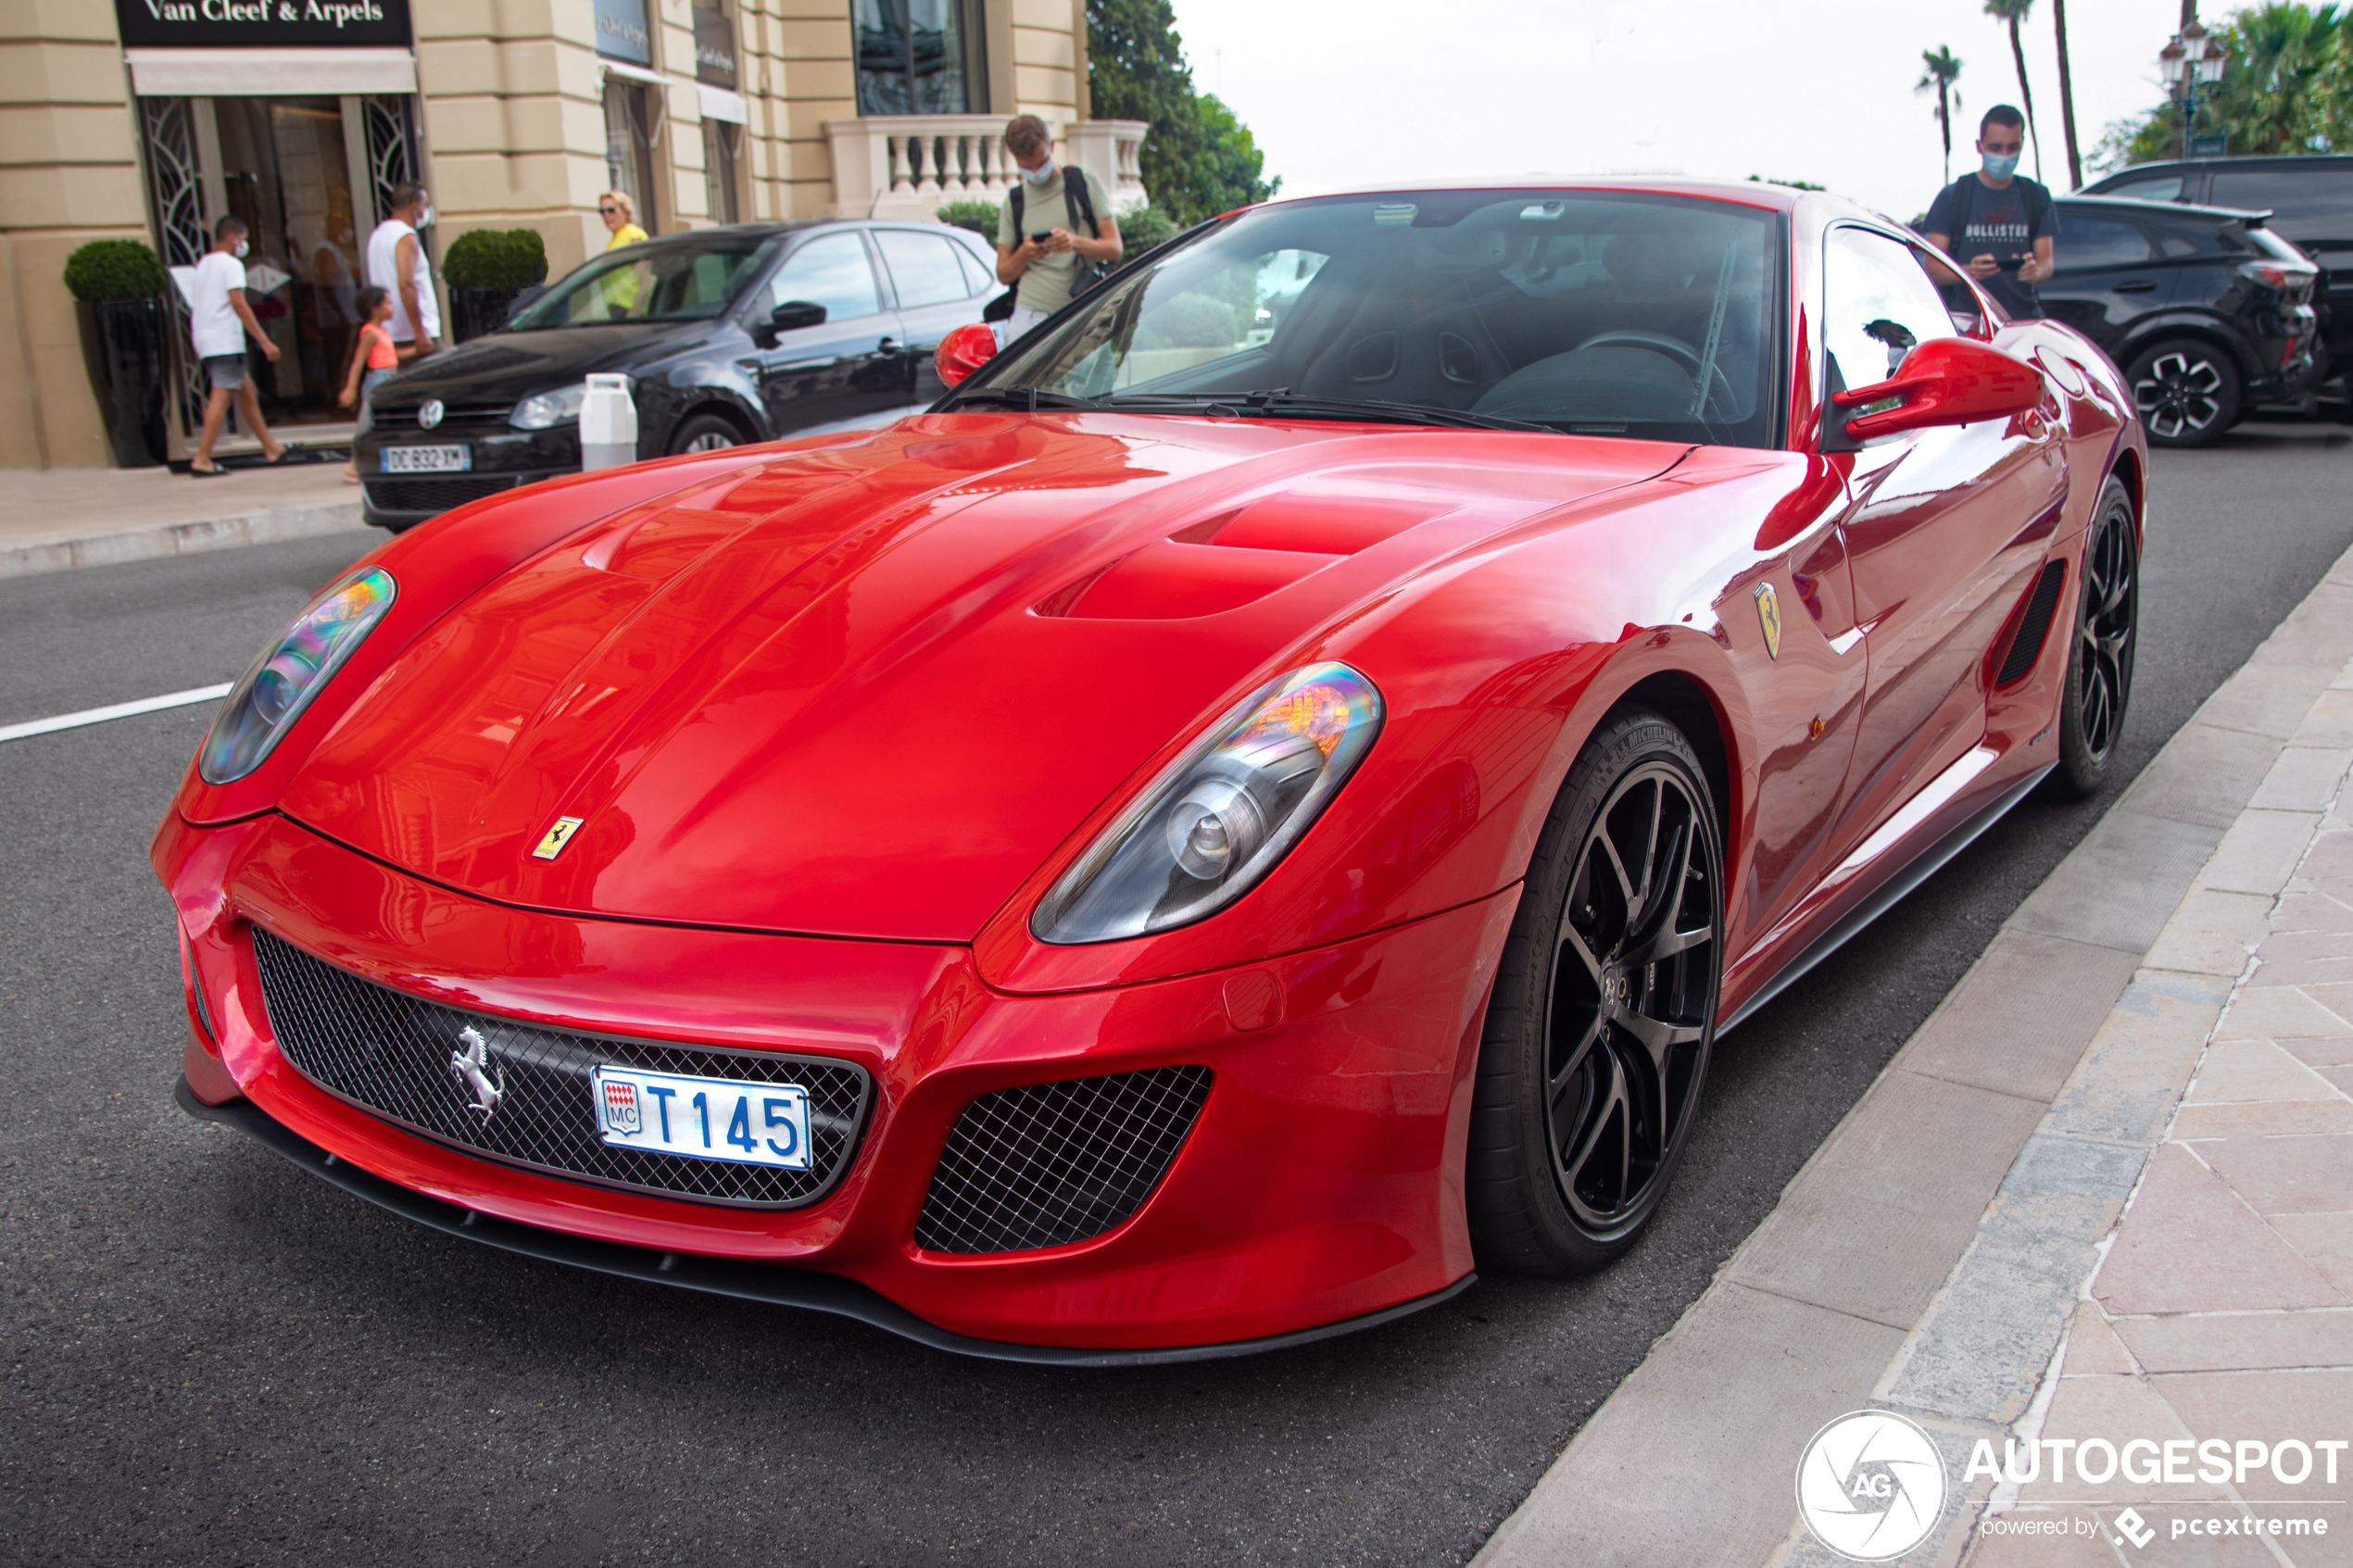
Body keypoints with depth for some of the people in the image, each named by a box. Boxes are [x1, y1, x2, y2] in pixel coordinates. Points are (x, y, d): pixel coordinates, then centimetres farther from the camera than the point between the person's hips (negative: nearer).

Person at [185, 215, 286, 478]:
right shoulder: (230, 264, -7)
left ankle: (271, 447, 23)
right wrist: (265, 341, -18)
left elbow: (194, 309, 22)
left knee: (246, 390, 17)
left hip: (204, 339, 10)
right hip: (225, 341, -10)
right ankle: (201, 460, -16)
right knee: (221, 397, -11)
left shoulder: (203, 264, 21)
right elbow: (239, 304, -16)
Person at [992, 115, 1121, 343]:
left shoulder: (1085, 184, 10)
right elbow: (1003, 274, 14)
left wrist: (1075, 242, -17)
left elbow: (1115, 249, 3)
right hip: (1030, 314, 1)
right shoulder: (1014, 201, 15)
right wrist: (1024, 253, -8)